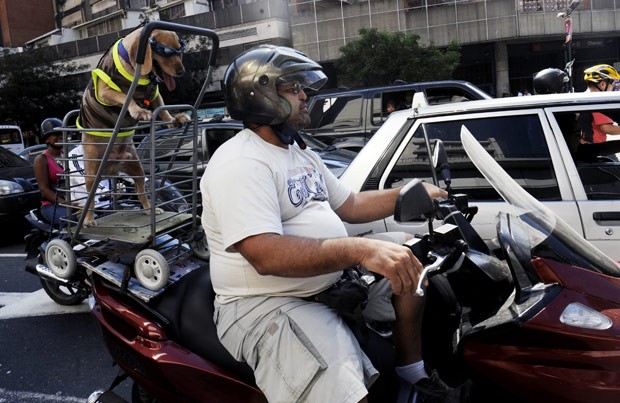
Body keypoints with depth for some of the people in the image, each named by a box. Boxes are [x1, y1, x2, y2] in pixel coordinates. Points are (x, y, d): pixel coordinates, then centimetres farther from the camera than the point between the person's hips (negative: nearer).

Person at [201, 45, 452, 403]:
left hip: (332, 281, 10)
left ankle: (413, 370, 22)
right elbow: (265, 256, -29)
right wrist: (361, 250, -35)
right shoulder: (240, 162, -17)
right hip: (267, 305, -10)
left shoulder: (302, 154, 15)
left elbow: (349, 206, 20)